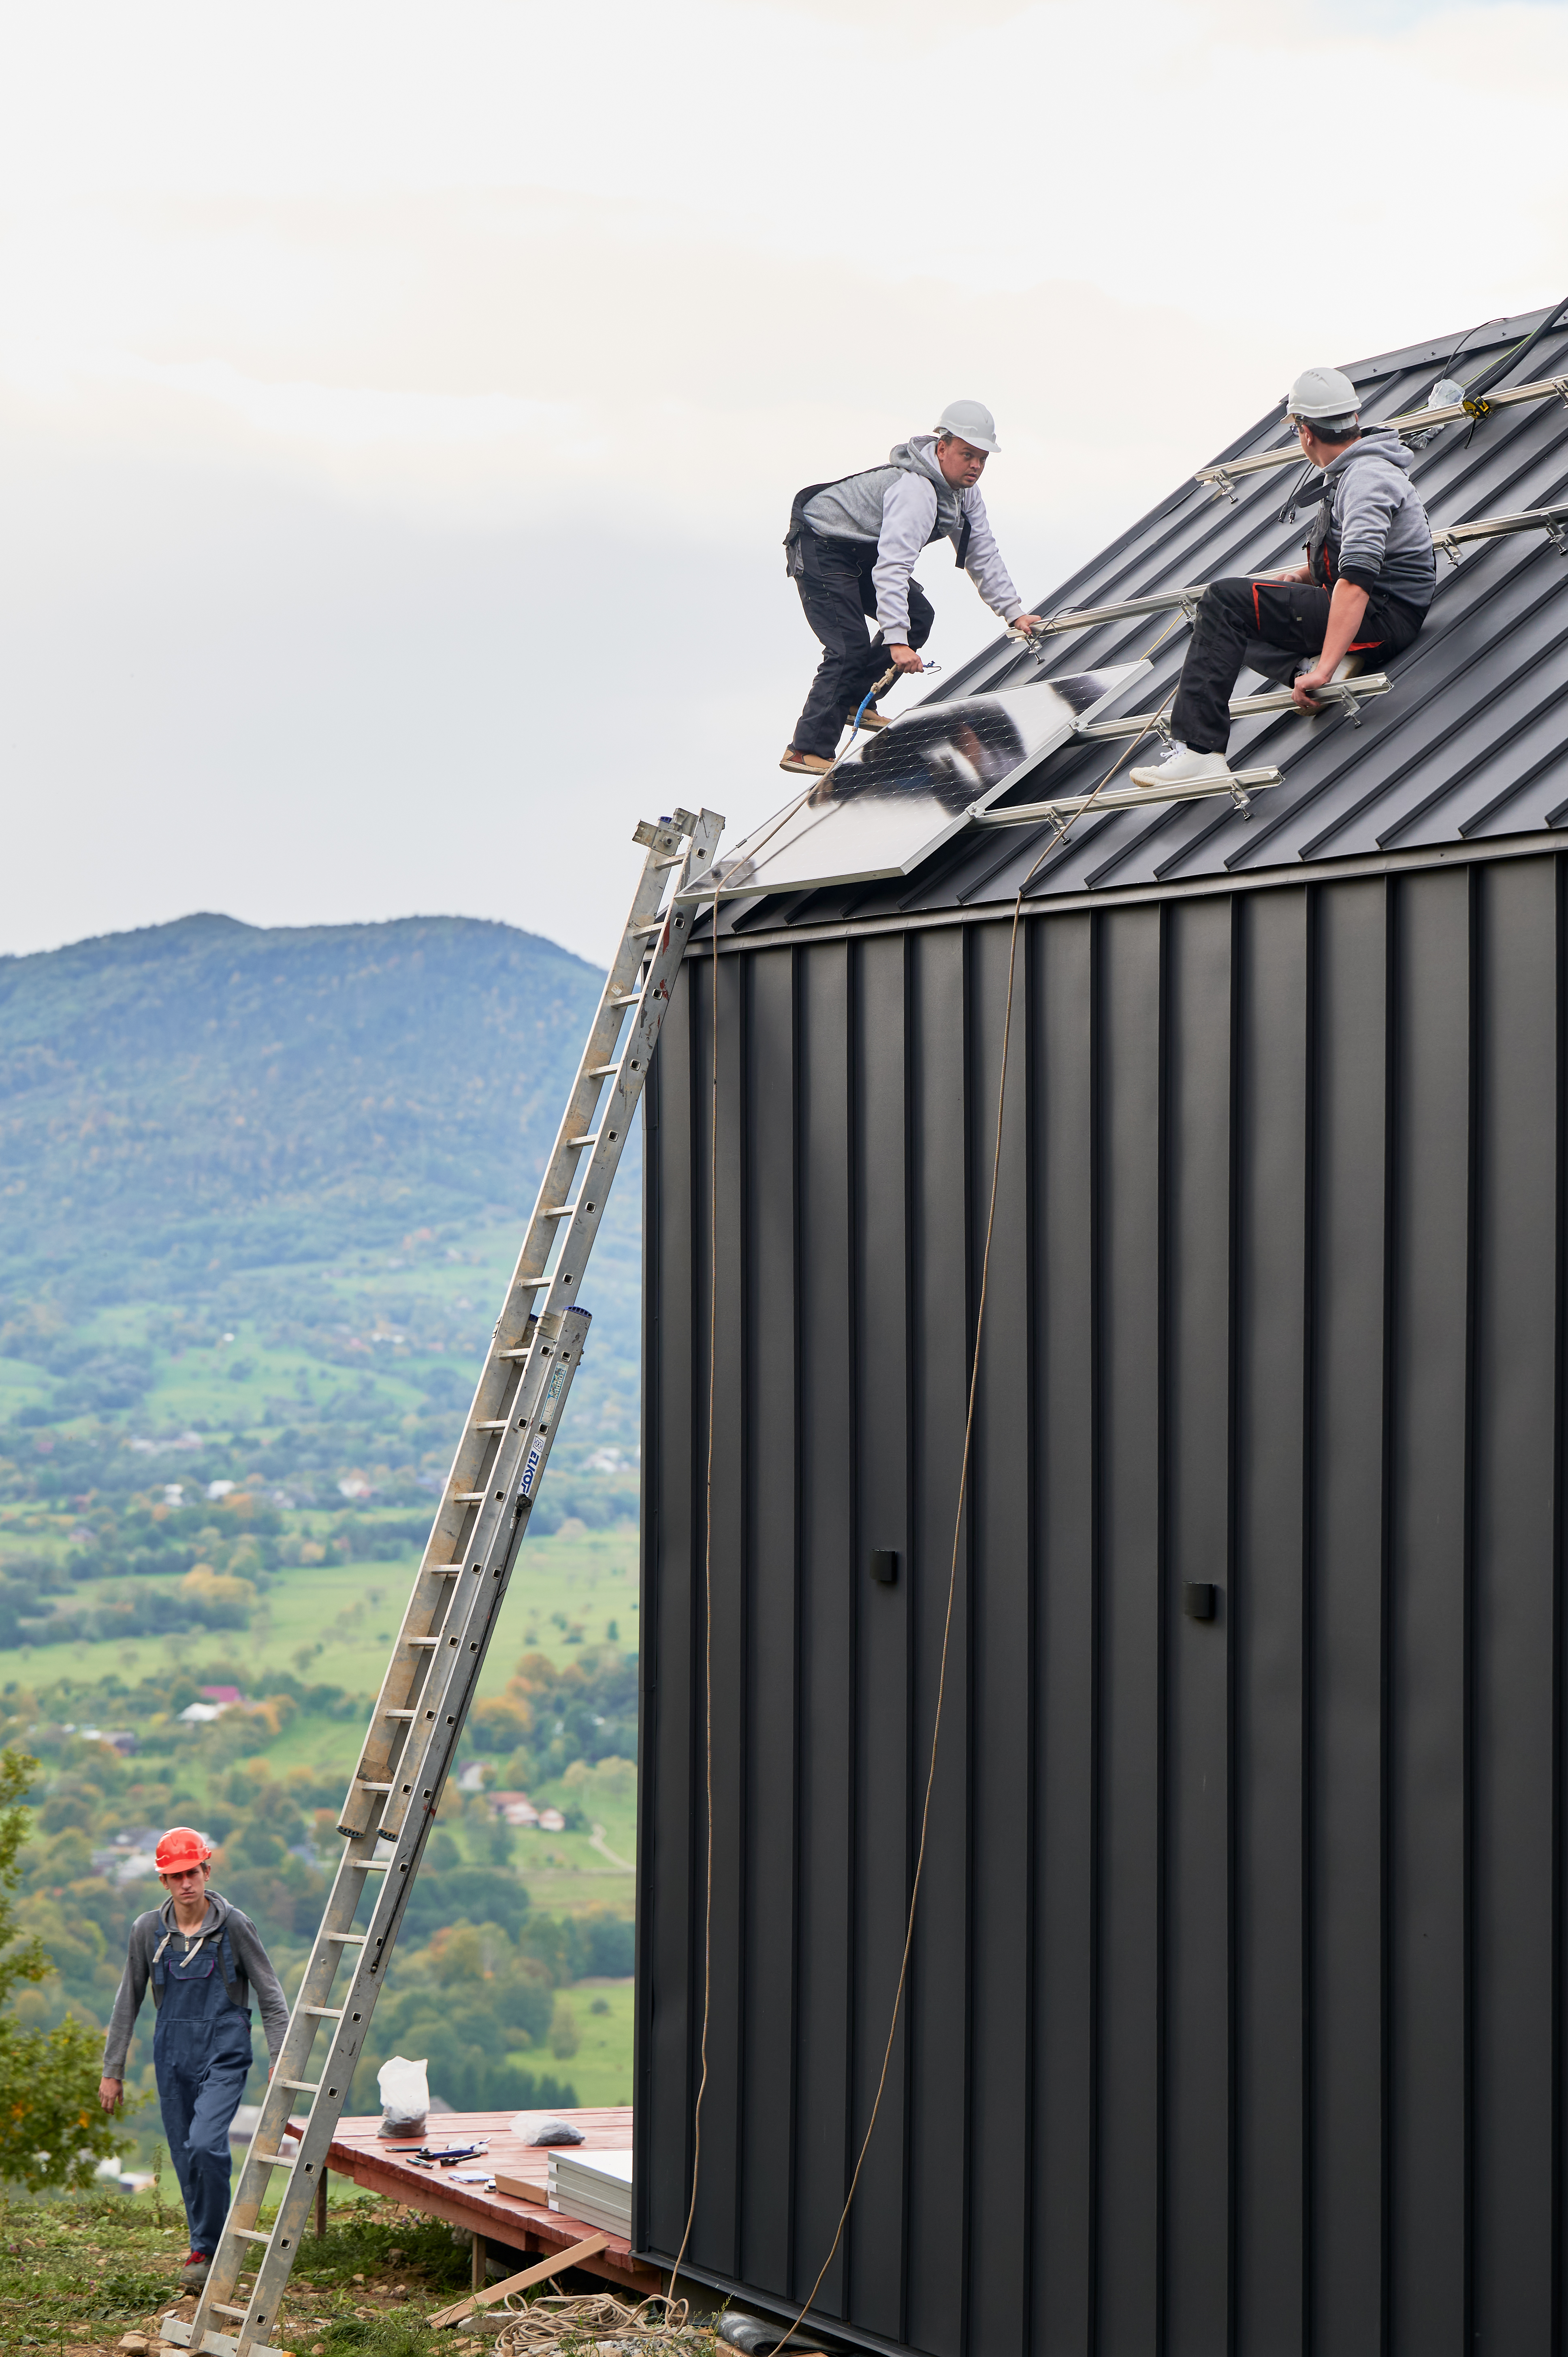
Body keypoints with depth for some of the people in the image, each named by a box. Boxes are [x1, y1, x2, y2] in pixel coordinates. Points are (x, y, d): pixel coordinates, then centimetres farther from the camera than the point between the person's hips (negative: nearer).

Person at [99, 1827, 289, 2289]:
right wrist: (112, 2070, 9)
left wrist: (281, 2059, -9)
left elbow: (270, 1995, -2)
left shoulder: (234, 1926, -7)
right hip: (173, 2055, 4)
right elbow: (127, 2003, 9)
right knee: (185, 2156, 6)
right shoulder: (148, 1930, 1)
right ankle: (204, 2246, 24)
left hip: (224, 2054, -3)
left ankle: (207, 2247, -6)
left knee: (206, 2144, -21)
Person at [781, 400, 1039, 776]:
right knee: (850, 648, -18)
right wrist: (897, 642, -48)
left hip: (862, 551, 10)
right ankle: (807, 750, -18)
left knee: (918, 616, 3)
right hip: (819, 549, -10)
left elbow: (983, 557, 7)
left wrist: (1014, 613, -1)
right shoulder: (916, 491, -33)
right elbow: (892, 568, -42)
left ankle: (855, 701, 13)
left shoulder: (965, 492, -3)